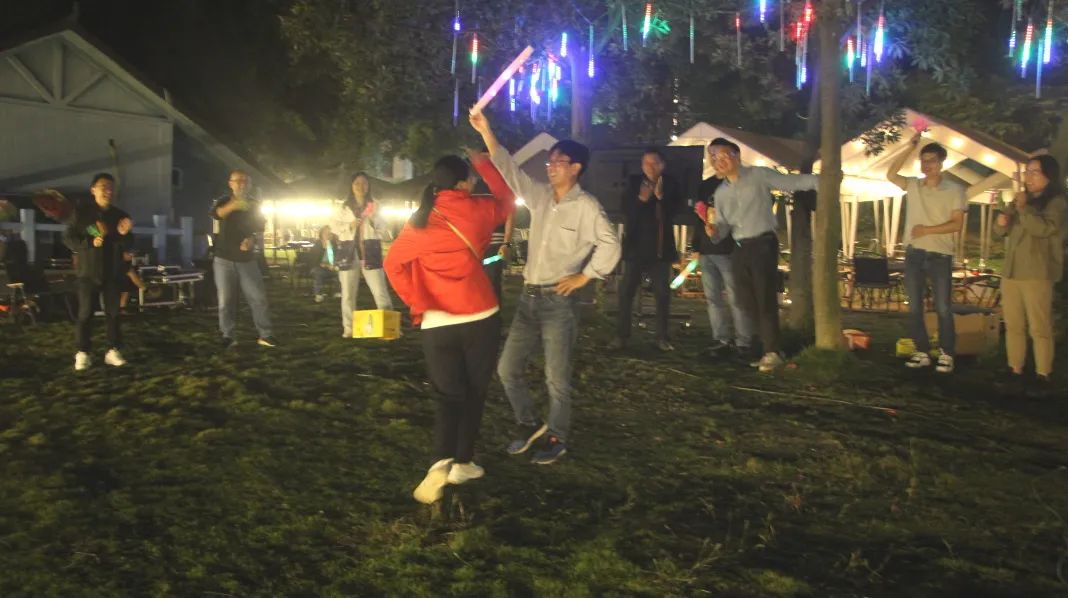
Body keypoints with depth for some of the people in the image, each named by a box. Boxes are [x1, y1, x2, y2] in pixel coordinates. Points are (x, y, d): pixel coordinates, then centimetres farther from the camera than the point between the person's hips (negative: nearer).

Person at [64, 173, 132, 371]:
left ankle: (113, 351, 13)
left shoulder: (120, 215, 7)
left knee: (113, 313, 6)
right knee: (85, 313, -1)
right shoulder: (82, 214, -1)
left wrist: (123, 235, -15)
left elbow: (128, 247, 6)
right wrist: (89, 243, -17)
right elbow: (68, 239, -2)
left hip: (113, 272, 3)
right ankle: (82, 353, 4)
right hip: (89, 271, -3)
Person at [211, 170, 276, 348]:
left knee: (258, 297, -2)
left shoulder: (255, 205, 7)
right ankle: (228, 336, 8)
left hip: (247, 259, 2)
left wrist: (251, 239, -16)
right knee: (226, 300, -1)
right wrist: (232, 205, -46)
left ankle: (265, 335, 4)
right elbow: (216, 213, -24)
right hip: (224, 259, -1)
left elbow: (260, 227, 8)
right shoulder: (224, 201, -1)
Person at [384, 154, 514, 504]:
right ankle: (462, 463, 19)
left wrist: (417, 303, 3)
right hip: (480, 318, -2)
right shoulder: (476, 209, -2)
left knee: (448, 397, 11)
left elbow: (393, 264, 0)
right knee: (474, 393, 14)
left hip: (436, 324, 2)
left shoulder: (419, 220, 3)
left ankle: (440, 463, -9)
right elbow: (507, 203, 17)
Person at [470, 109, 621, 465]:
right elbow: (508, 170, 7)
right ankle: (529, 425, 27)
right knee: (508, 368, 9)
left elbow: (610, 245, -9)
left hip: (559, 301, -6)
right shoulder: (540, 197, 10)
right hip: (529, 297, 7)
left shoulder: (586, 206, -8)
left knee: (557, 378, 1)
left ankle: (557, 439, 18)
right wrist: (486, 132, 0)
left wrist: (584, 277, -10)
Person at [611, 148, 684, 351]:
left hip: (661, 247, 1)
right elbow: (626, 209, -7)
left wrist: (661, 197, -23)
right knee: (626, 291, -2)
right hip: (636, 245, -1)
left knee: (662, 293, 4)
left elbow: (675, 209, -7)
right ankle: (621, 336, 4)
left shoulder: (670, 185, 2)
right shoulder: (634, 183, 1)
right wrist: (641, 199, -24)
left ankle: (662, 337, 12)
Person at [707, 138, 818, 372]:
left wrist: (822, 180, -20)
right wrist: (714, 229, -10)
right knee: (748, 301, 7)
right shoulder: (720, 192, 14)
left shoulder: (758, 175, -4)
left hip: (763, 244, -6)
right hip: (739, 249, 7)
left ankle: (773, 352, -2)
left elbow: (793, 182, -9)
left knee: (765, 298, -10)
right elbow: (722, 225, 14)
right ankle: (771, 348, 19)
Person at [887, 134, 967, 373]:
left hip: (940, 255, -4)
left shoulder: (954, 190, -2)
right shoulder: (913, 185, 8)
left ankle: (946, 355, 5)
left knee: (943, 308, -2)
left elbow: (957, 224, -7)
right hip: (914, 254, 4)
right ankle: (922, 352, 16)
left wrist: (927, 230, -15)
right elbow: (891, 174, -2)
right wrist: (910, 148, -3)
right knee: (914, 307, 7)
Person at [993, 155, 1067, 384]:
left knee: (1039, 328, -8)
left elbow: (1045, 228, -21)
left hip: (1037, 275, -7)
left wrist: (1024, 208, -14)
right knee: (1013, 326, 8)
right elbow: (1001, 231, 20)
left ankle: (1042, 374, -5)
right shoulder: (1021, 199, 19)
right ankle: (1015, 370, 14)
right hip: (1010, 272, 7)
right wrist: (1001, 222, -2)